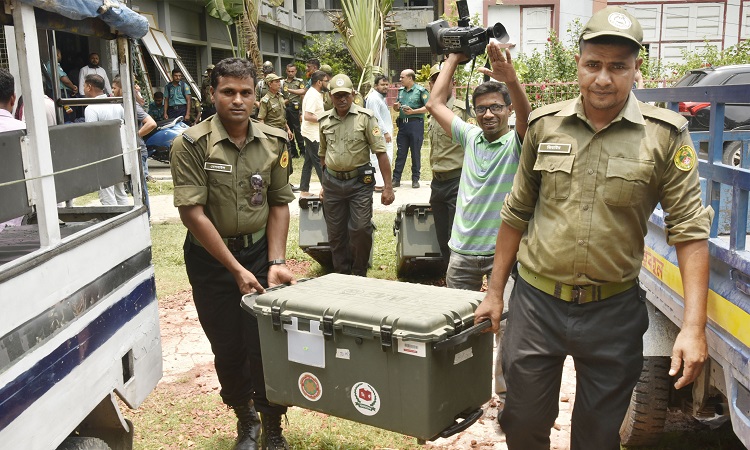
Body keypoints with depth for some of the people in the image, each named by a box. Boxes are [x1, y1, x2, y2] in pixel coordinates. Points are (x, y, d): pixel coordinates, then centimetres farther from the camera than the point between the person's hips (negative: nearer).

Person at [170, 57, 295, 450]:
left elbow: (279, 204, 3)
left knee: (267, 344, 0)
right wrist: (236, 269, -18)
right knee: (228, 348, 10)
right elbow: (193, 213, -17)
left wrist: (276, 262, -7)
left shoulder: (274, 142, -1)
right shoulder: (191, 145, -13)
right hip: (210, 257, -1)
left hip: (260, 250, 2)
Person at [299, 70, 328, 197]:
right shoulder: (313, 95, -18)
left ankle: (304, 190, 15)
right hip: (313, 134, -10)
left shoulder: (316, 94, 14)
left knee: (309, 162, 11)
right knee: (319, 162, -4)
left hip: (313, 133, 10)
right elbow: (307, 116, -26)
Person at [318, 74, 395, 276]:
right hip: (332, 182, 4)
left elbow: (381, 153, -9)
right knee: (335, 233, 9)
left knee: (361, 229, -6)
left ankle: (359, 275, 13)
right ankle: (342, 275, 24)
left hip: (359, 182, -4)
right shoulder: (325, 120, 7)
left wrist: (388, 186, -14)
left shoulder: (365, 118, -6)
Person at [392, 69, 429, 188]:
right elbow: (397, 108, 26)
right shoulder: (401, 90, 16)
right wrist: (396, 106, 2)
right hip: (403, 124, 6)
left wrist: (413, 111, -17)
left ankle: (415, 179, 10)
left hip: (416, 124, -6)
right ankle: (396, 179, 9)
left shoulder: (420, 91, -4)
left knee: (416, 153, 2)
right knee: (400, 153, 6)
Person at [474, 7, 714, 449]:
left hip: (613, 311, -1)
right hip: (537, 301, 2)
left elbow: (690, 229, -7)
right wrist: (495, 291, 10)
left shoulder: (666, 135, -7)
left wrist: (694, 326, -15)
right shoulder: (545, 125, 0)